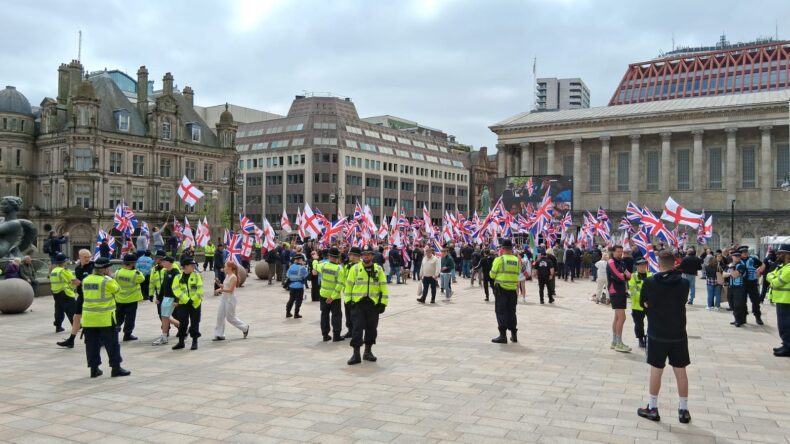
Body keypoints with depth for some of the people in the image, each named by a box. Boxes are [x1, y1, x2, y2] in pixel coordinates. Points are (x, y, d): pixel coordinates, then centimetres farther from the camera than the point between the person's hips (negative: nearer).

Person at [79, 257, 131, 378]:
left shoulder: (86, 280, 5)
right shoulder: (107, 281, -13)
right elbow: (116, 289, 1)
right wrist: (108, 277, 7)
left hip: (89, 318, 6)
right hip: (105, 318, -5)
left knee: (92, 344, 11)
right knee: (112, 343, 4)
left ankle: (94, 368, 14)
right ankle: (116, 368, 7)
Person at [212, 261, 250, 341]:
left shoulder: (233, 277, -16)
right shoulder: (227, 275, 10)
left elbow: (230, 290, -21)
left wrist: (220, 290, -23)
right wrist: (220, 289, 0)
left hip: (230, 299, -9)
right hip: (224, 298, 9)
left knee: (230, 318, 1)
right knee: (220, 316, 5)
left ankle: (245, 327, 20)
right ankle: (219, 335, 11)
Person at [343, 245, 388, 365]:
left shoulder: (379, 269, 4)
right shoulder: (355, 268, 0)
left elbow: (383, 287, 5)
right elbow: (348, 285, 4)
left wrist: (383, 303, 1)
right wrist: (348, 300, -2)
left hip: (373, 304, 2)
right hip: (357, 304, -2)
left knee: (372, 328, 10)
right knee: (357, 328, -4)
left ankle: (368, 352, 25)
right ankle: (356, 354, 2)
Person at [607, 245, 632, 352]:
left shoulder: (621, 263, 17)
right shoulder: (611, 262, -11)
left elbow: (628, 275, 7)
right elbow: (618, 277, -20)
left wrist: (625, 275, -14)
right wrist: (625, 275, 0)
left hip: (621, 292, 9)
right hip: (615, 292, -9)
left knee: (617, 317, 13)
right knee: (622, 317, -13)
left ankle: (614, 342, 21)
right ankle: (619, 344, -11)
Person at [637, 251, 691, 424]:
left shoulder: (649, 283, -12)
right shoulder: (684, 283, -7)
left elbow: (643, 303, 1)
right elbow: (682, 301, 7)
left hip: (657, 333, -2)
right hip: (678, 333, 2)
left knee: (656, 370, 8)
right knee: (680, 372, 10)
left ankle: (652, 408, 16)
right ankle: (683, 410, 18)